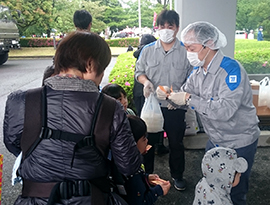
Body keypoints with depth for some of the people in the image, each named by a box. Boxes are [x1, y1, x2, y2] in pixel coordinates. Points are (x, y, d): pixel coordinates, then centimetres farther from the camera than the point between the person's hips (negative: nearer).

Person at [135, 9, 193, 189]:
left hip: (176, 107, -1)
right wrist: (146, 81, -12)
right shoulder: (148, 50, 0)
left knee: (176, 143, 14)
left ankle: (177, 175, 37)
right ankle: (146, 174, 36)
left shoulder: (186, 52, -6)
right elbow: (139, 71, 9)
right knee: (148, 141, 15)